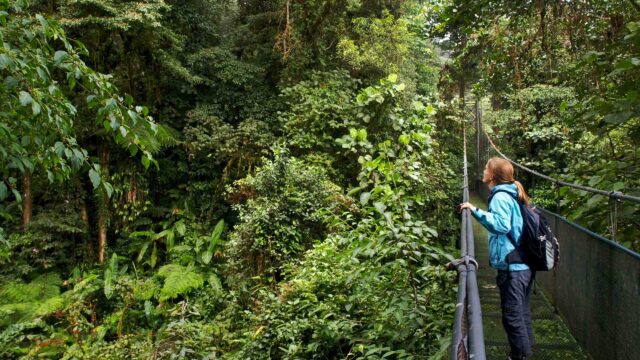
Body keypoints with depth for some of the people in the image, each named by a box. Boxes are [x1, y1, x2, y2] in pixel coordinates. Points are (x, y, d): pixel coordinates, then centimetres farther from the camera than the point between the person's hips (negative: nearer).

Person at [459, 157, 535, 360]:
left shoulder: (500, 196, -14)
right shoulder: (511, 195, 14)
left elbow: (501, 225, -28)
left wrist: (476, 211, -28)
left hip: (512, 267, -9)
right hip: (524, 264, 10)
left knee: (512, 316, 0)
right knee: (522, 313, 18)